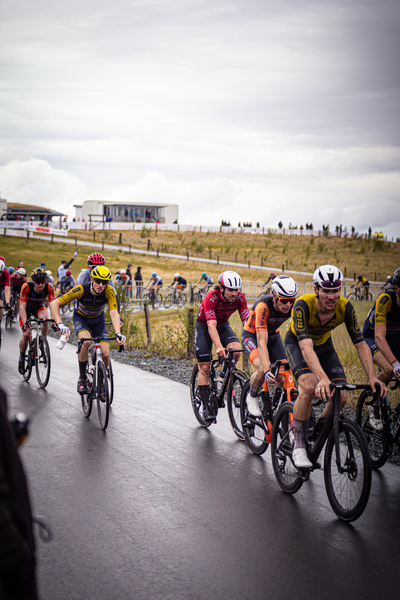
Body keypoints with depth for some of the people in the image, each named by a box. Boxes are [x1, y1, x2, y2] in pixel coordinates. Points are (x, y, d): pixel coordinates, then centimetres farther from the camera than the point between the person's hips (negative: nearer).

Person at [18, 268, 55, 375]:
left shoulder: (49, 287, -27)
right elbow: (22, 306, -32)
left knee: (45, 317, -34)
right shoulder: (26, 287, -32)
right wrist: (25, 323, -41)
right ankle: (21, 359, 10)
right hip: (26, 308, -1)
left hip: (39, 307, 1)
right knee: (26, 335, -14)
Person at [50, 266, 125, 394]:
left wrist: (118, 333, -54)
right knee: (86, 341, -34)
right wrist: (60, 324, -48)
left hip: (98, 320, 2)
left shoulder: (109, 291, -29)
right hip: (80, 317, -2)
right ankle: (82, 378, -16)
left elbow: (114, 313, -38)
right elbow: (54, 304, -34)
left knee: (105, 354, -15)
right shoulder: (81, 289, -34)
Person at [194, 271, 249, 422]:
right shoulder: (211, 298, -34)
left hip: (223, 325, 3)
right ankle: (206, 407, -2)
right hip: (204, 326, -3)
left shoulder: (240, 298, -23)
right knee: (204, 367, -8)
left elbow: (247, 322, -27)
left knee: (235, 351, -26)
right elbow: (211, 326, -42)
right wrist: (219, 347, -57)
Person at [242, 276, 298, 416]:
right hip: (252, 335, -4)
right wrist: (267, 370, -53)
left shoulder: (294, 306, -26)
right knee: (262, 370, -29)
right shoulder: (263, 306, -37)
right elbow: (262, 343, -42)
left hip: (273, 335, 4)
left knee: (283, 378, -12)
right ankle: (252, 397, 0)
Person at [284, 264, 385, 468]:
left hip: (323, 344, 4)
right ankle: (299, 446, -16)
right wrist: (323, 378, -59)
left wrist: (372, 377, -35)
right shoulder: (303, 305, -37)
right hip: (296, 343, -4)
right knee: (309, 387, -31)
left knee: (341, 396, -13)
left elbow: (360, 344, -22)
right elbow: (306, 346, -46)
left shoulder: (345, 307, -26)